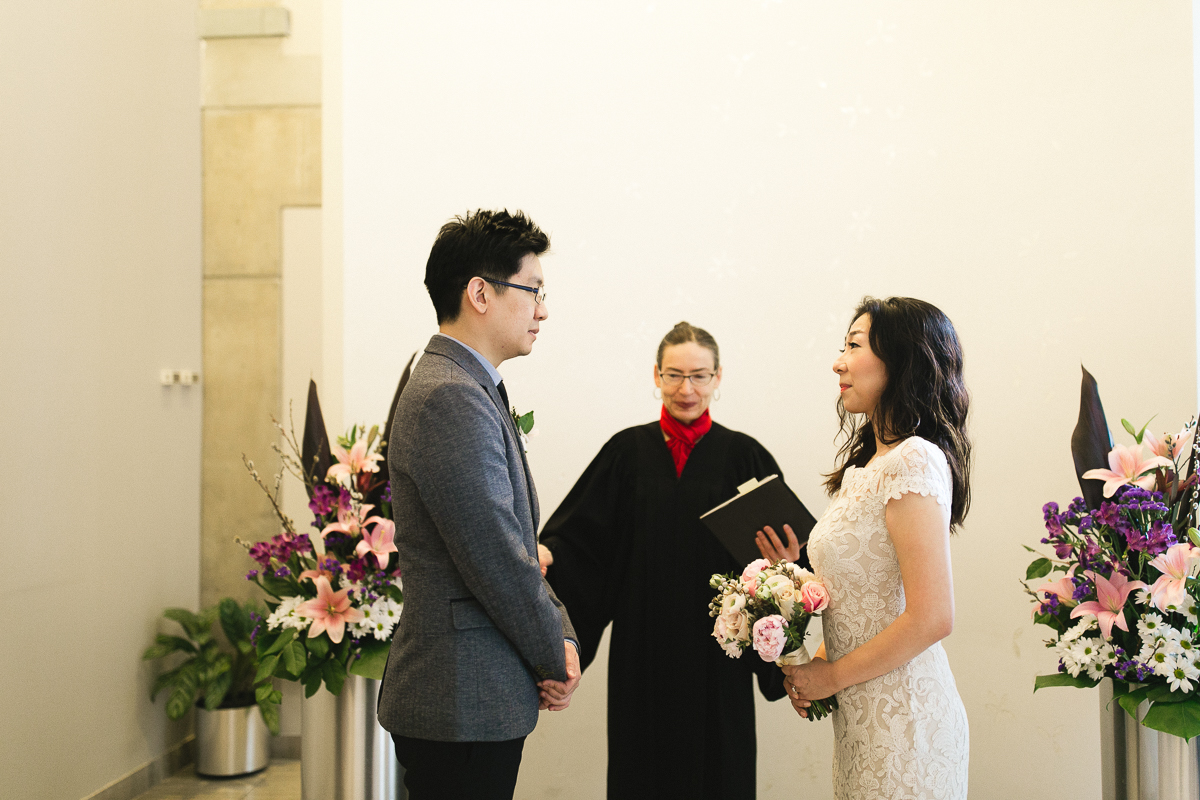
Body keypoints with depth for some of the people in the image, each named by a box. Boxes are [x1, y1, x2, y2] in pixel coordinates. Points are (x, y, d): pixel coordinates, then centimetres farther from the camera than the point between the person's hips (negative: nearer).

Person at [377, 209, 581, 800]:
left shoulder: (472, 389, 13)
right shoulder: (451, 398, -20)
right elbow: (496, 562, -21)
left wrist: (559, 635, 4)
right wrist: (555, 659, -6)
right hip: (462, 705, -10)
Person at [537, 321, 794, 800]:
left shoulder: (743, 456, 1)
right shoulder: (627, 451, 3)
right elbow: (581, 534, -1)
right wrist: (547, 555, -19)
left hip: (714, 650, -1)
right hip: (643, 648, 1)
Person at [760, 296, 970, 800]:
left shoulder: (913, 461, -18)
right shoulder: (869, 464, 9)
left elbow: (931, 618, -23)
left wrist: (833, 677, -13)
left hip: (902, 717, -8)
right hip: (863, 713, 8)